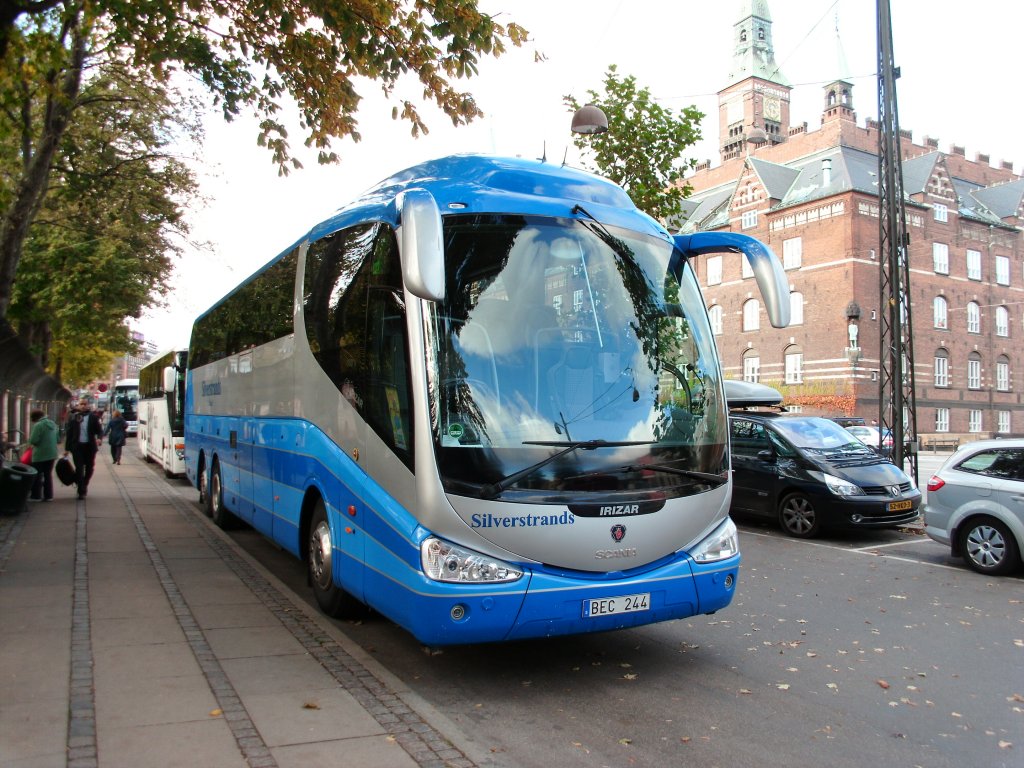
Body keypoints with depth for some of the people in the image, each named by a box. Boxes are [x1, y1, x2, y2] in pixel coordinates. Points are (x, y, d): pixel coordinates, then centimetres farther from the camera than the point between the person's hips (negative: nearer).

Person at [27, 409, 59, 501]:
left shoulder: (38, 425, -15)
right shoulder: (53, 423, 10)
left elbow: (33, 441, -18)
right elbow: (57, 439, 17)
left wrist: (30, 436, 2)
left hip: (40, 455, -7)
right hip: (52, 454, 7)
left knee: (37, 475, 5)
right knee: (48, 474, 14)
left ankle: (36, 496, 9)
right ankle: (48, 495, 15)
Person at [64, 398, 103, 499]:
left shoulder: (93, 417, 0)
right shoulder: (74, 417, 1)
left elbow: (99, 430, -1)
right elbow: (69, 433, 3)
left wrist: (99, 438, -23)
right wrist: (67, 448, 2)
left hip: (90, 446, 1)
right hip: (77, 446, -1)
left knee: (89, 468, 12)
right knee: (79, 469, -3)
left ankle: (84, 485, 36)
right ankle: (81, 491, 3)